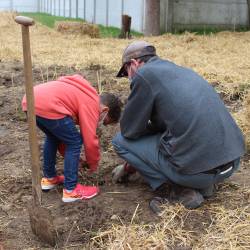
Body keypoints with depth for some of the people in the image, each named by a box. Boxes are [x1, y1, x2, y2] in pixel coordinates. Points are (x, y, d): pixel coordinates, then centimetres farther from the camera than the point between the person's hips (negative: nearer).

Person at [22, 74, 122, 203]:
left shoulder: (84, 97, 29)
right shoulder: (91, 105, 2)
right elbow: (90, 141, -2)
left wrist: (70, 157, 39)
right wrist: (93, 164, 15)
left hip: (30, 100, 10)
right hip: (46, 106, -10)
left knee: (53, 137, 30)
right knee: (75, 143, 2)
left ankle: (49, 178, 39)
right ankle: (71, 190, 8)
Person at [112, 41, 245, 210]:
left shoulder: (144, 75, -4)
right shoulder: (182, 71, 22)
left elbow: (129, 130, 0)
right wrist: (130, 165, 37)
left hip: (198, 167, -8)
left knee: (121, 141, 9)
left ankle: (183, 190, 3)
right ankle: (203, 184, 18)